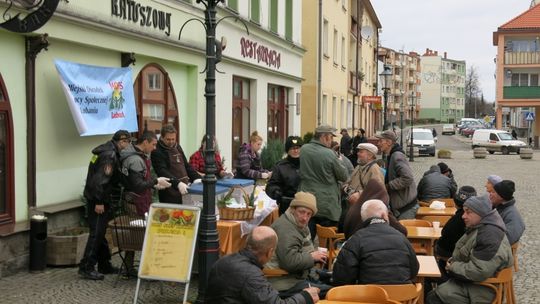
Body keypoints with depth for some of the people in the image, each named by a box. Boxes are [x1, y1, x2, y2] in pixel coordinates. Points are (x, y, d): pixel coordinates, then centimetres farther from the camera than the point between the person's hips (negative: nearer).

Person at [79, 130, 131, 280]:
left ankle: (104, 265, 24)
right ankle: (86, 267, -5)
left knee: (100, 232, 15)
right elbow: (100, 179, -23)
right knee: (96, 233, -7)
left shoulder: (108, 151, 15)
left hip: (95, 198, 10)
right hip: (98, 199, -10)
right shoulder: (109, 155, -17)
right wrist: (99, 202, -23)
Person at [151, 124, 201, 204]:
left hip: (185, 189, 7)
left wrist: (196, 178, 7)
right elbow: (163, 172, -19)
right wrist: (178, 183, -31)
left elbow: (186, 165, 22)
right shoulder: (157, 151, -8)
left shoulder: (177, 147, 16)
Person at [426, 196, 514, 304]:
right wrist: (454, 261, 3)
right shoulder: (479, 227, 9)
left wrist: (454, 267, -15)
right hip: (470, 280, 10)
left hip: (480, 290, -10)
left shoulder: (490, 236, -26)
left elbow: (479, 272, -30)